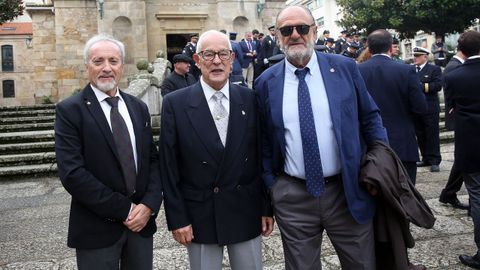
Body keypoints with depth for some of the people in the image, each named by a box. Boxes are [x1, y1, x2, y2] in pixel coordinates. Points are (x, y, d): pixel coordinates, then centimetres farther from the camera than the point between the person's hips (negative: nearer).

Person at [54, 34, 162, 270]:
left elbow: (153, 159, 7)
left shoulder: (138, 108, 7)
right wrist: (124, 210, -15)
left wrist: (149, 205, -9)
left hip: (141, 222, 4)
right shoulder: (69, 110, -8)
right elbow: (72, 173, -15)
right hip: (97, 228, -4)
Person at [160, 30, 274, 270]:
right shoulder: (175, 104, -7)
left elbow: (262, 157, 2)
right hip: (199, 215, -1)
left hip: (246, 212, 2)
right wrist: (176, 218, -7)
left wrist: (267, 207, 3)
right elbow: (169, 167, -5)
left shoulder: (250, 99, -1)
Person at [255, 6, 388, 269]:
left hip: (347, 191, 0)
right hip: (292, 197, 0)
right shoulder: (266, 82, 0)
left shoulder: (344, 67, -1)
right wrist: (271, 185, 2)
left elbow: (370, 118, 7)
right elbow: (264, 139, 5)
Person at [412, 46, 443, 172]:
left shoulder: (434, 69, -2)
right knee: (420, 136, 11)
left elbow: (438, 86, -14)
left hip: (430, 109, -5)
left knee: (432, 136, 0)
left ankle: (434, 161, 6)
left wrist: (421, 86, -18)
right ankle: (426, 158, 22)